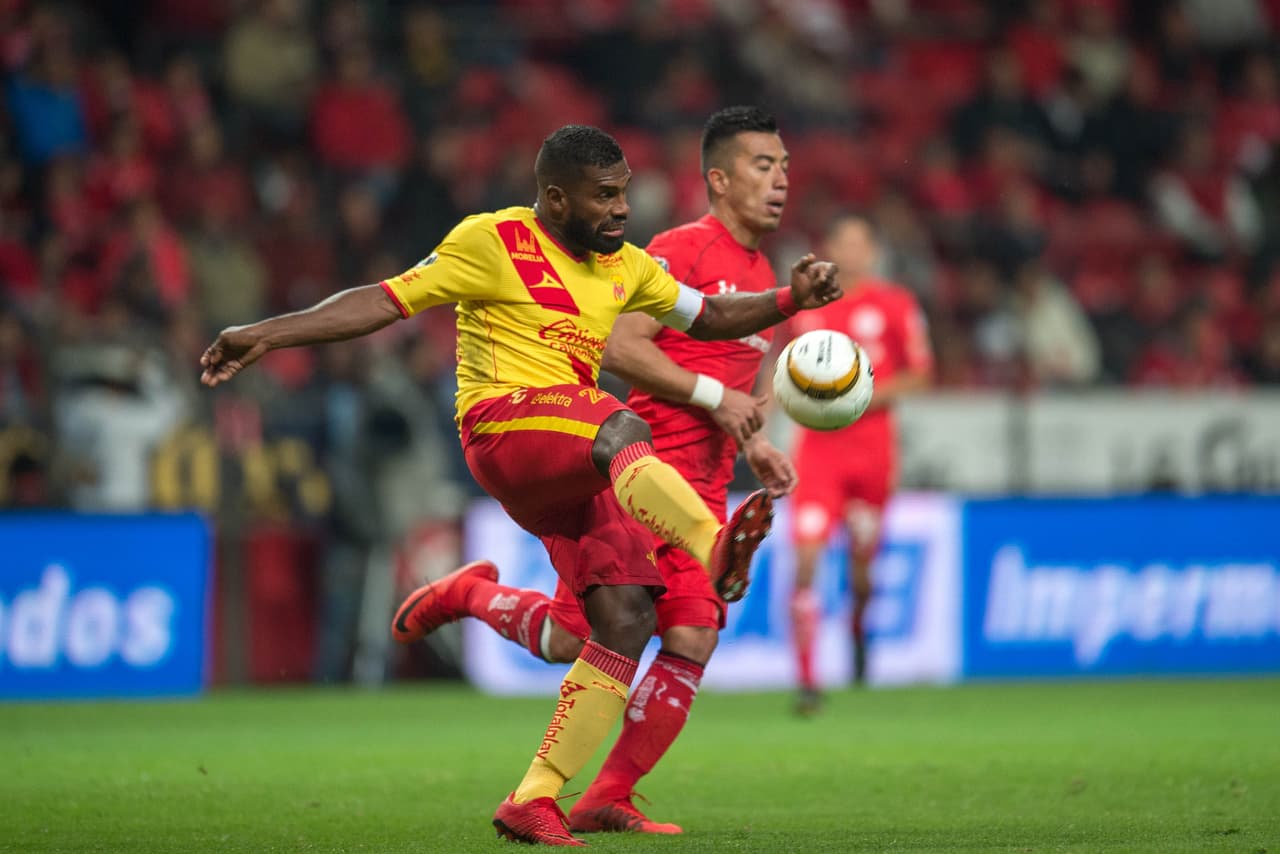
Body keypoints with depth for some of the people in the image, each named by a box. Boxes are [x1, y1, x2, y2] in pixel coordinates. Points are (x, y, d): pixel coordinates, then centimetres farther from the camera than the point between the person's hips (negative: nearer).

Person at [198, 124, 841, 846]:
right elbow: (385, 302, -2)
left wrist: (789, 300, 9)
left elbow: (709, 317, 26)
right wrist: (268, 335, -8)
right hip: (504, 425, -7)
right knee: (619, 428, -38)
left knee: (626, 622, -8)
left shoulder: (625, 266, 18)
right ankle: (716, 548, -66)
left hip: (579, 470, 7)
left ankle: (534, 801, -3)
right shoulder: (494, 242, -1)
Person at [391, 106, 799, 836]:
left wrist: (754, 445, 15)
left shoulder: (762, 276, 19)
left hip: (702, 492, 7)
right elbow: (620, 347, -17)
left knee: (693, 643, -7)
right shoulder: (681, 250, -9)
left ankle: (607, 800, 1)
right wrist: (713, 397, -19)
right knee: (569, 638, -6)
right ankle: (469, 594, 24)